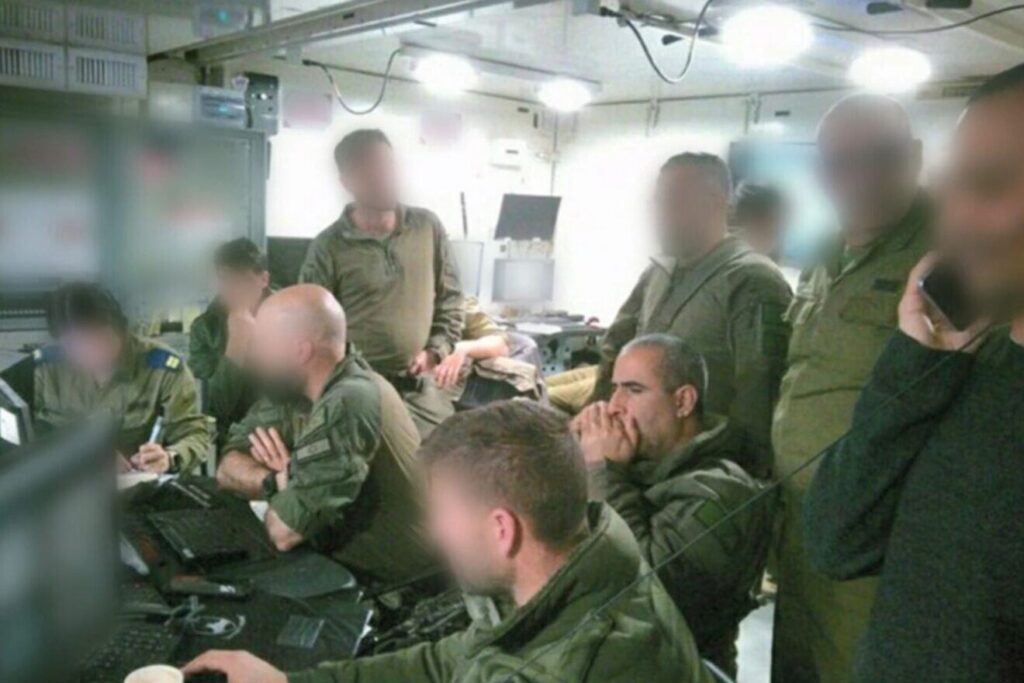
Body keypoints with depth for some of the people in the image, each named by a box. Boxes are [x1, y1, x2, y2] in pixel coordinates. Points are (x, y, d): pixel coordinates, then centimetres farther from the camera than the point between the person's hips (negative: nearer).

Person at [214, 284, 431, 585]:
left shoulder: (344, 406, -28)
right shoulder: (293, 386, -1)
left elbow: (284, 532, -26)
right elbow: (229, 467, 2)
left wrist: (286, 482, -6)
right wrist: (277, 480, -16)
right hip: (347, 565, 7)